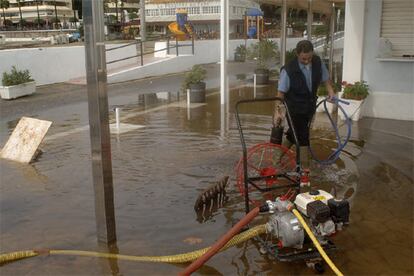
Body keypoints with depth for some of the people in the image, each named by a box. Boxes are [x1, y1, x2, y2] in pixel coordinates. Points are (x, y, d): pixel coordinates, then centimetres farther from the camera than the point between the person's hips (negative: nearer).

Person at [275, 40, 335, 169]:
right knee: (302, 135, -6)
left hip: (310, 105, 5)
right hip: (295, 107, -5)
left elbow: (325, 78, 8)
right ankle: (305, 165, 6)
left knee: (295, 131, 17)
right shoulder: (288, 70, -22)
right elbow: (281, 92, -19)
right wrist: (278, 110, -24)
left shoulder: (318, 62, -7)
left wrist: (330, 90, -10)